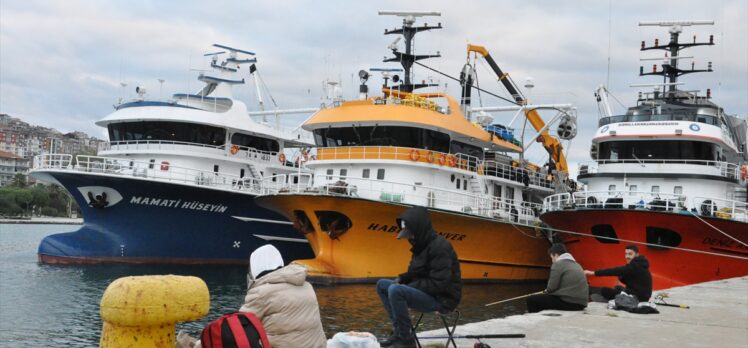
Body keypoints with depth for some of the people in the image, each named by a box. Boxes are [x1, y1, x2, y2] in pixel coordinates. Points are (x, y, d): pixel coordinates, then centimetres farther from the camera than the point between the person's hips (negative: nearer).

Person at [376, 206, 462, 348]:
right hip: (426, 292, 10)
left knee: (395, 290, -29)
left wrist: (409, 287, -18)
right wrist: (401, 279, 1)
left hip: (441, 299, -10)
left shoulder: (440, 247, -20)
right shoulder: (421, 245, 9)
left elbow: (439, 284, -26)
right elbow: (416, 273, 22)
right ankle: (398, 331, 0)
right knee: (382, 285, 7)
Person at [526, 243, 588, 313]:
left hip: (568, 302, -9)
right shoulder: (576, 264, 20)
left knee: (531, 300, -4)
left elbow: (552, 287, -8)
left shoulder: (558, 264, -5)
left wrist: (546, 291, 14)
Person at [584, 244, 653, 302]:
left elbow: (617, 271, -29)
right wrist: (621, 277, -3)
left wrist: (594, 273, -33)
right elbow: (627, 281, 20)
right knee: (618, 287, 35)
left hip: (637, 297, -11)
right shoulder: (638, 264, 10)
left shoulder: (636, 266, -21)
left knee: (604, 291, -12)